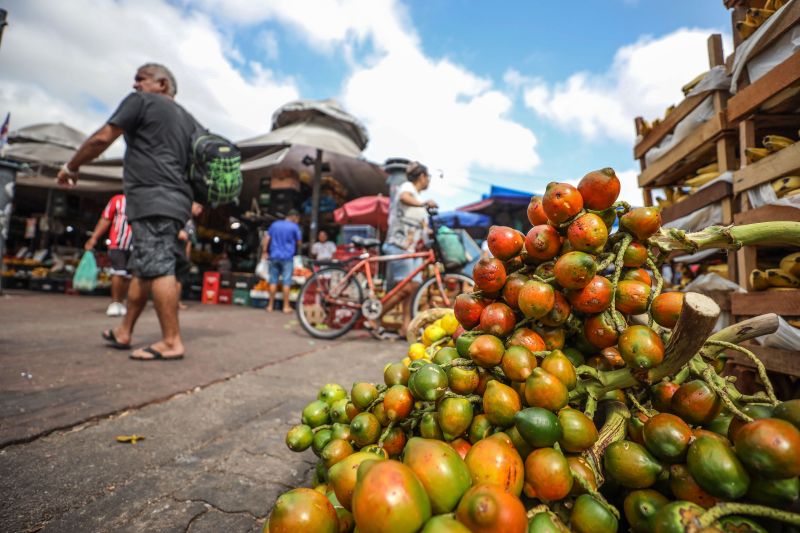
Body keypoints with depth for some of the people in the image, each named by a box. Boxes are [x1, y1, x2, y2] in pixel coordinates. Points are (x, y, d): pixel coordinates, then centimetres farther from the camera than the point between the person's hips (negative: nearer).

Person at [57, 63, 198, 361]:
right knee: (142, 269, 14)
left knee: (157, 268, -13)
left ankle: (171, 342, -15)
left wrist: (71, 166, 13)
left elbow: (102, 138, 0)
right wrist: (192, 199, 27)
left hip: (151, 198, -8)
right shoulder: (189, 120, 25)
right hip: (176, 201, 8)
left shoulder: (141, 101, 4)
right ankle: (123, 332, 23)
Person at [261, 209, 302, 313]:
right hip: (287, 257, -4)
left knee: (273, 280, 7)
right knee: (286, 281, -1)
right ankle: (286, 306, 2)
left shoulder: (275, 224, 11)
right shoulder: (294, 227, -3)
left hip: (274, 256, 4)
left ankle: (270, 305, 11)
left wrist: (264, 251, 11)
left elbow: (267, 238, 8)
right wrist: (296, 250, 20)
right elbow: (299, 242, 1)